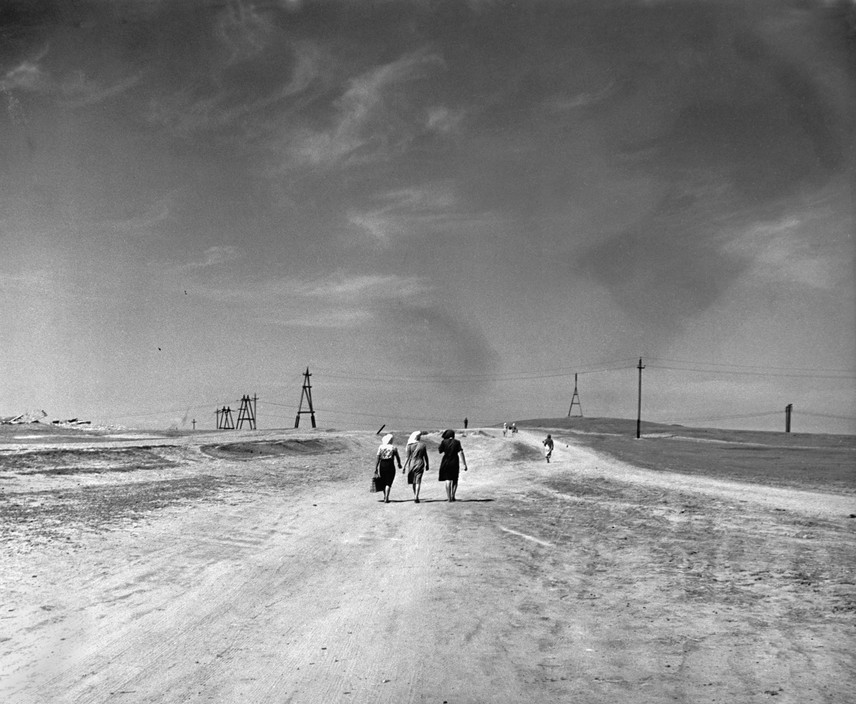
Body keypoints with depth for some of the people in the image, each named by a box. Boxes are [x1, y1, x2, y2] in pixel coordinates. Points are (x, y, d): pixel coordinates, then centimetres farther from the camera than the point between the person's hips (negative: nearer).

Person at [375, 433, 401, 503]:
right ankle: (386, 498, -11)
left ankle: (385, 497, 31)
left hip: (382, 465, 2)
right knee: (388, 483, 0)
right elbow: (398, 457, 3)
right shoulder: (393, 448, -4)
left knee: (383, 482, 18)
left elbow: (378, 459, -5)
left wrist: (376, 468, -1)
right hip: (390, 466, -2)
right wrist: (399, 464, 22)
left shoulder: (380, 447, -2)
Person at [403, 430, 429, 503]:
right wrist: (427, 465, 16)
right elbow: (425, 456, 3)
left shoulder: (410, 445, -6)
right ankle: (416, 497, -13)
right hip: (420, 463, 0)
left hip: (412, 464, 0)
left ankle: (415, 496, 26)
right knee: (418, 481, -1)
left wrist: (404, 467, -5)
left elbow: (408, 457, -9)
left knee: (413, 481, 16)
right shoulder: (423, 445, -1)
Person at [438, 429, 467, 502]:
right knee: (455, 480, 16)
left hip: (446, 463, 0)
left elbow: (440, 451, 3)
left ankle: (449, 497, -5)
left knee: (448, 480, 2)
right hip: (455, 463, 0)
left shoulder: (444, 442, -4)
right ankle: (453, 496, 10)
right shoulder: (457, 442, -2)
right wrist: (464, 464, -10)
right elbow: (461, 453, -9)